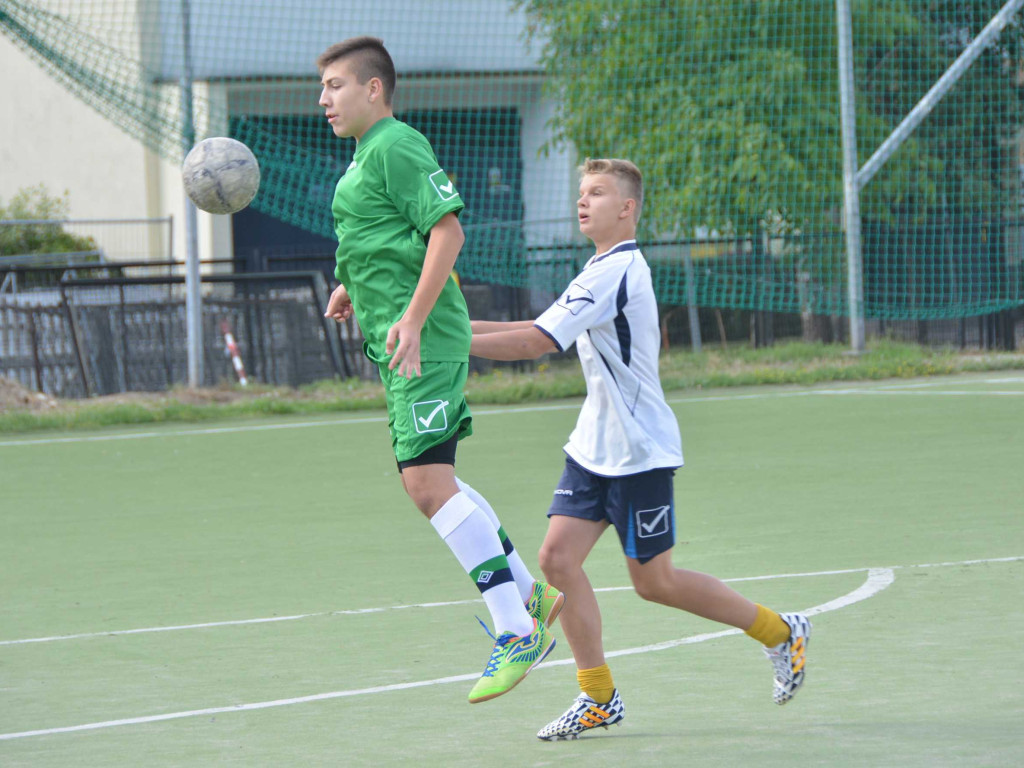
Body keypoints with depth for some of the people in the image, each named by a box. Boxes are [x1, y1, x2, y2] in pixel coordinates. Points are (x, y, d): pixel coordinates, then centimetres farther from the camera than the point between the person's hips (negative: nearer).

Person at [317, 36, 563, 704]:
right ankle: (532, 598, 22)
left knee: (429, 481, -15)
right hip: (399, 341, 11)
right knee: (430, 481, 15)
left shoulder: (396, 148, -11)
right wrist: (359, 286, 20)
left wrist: (412, 318, -24)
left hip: (423, 339, -11)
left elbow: (448, 229, -20)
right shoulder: (370, 154, 20)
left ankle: (516, 631, -14)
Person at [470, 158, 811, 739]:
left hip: (640, 452, -9)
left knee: (655, 581, 1)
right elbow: (545, 333, 19)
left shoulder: (614, 272, -20)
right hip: (595, 447, 9)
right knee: (559, 557, -3)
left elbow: (536, 343, -25)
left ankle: (780, 632, 19)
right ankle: (599, 698, 3)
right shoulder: (611, 269, 12)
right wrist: (464, 326, 9)